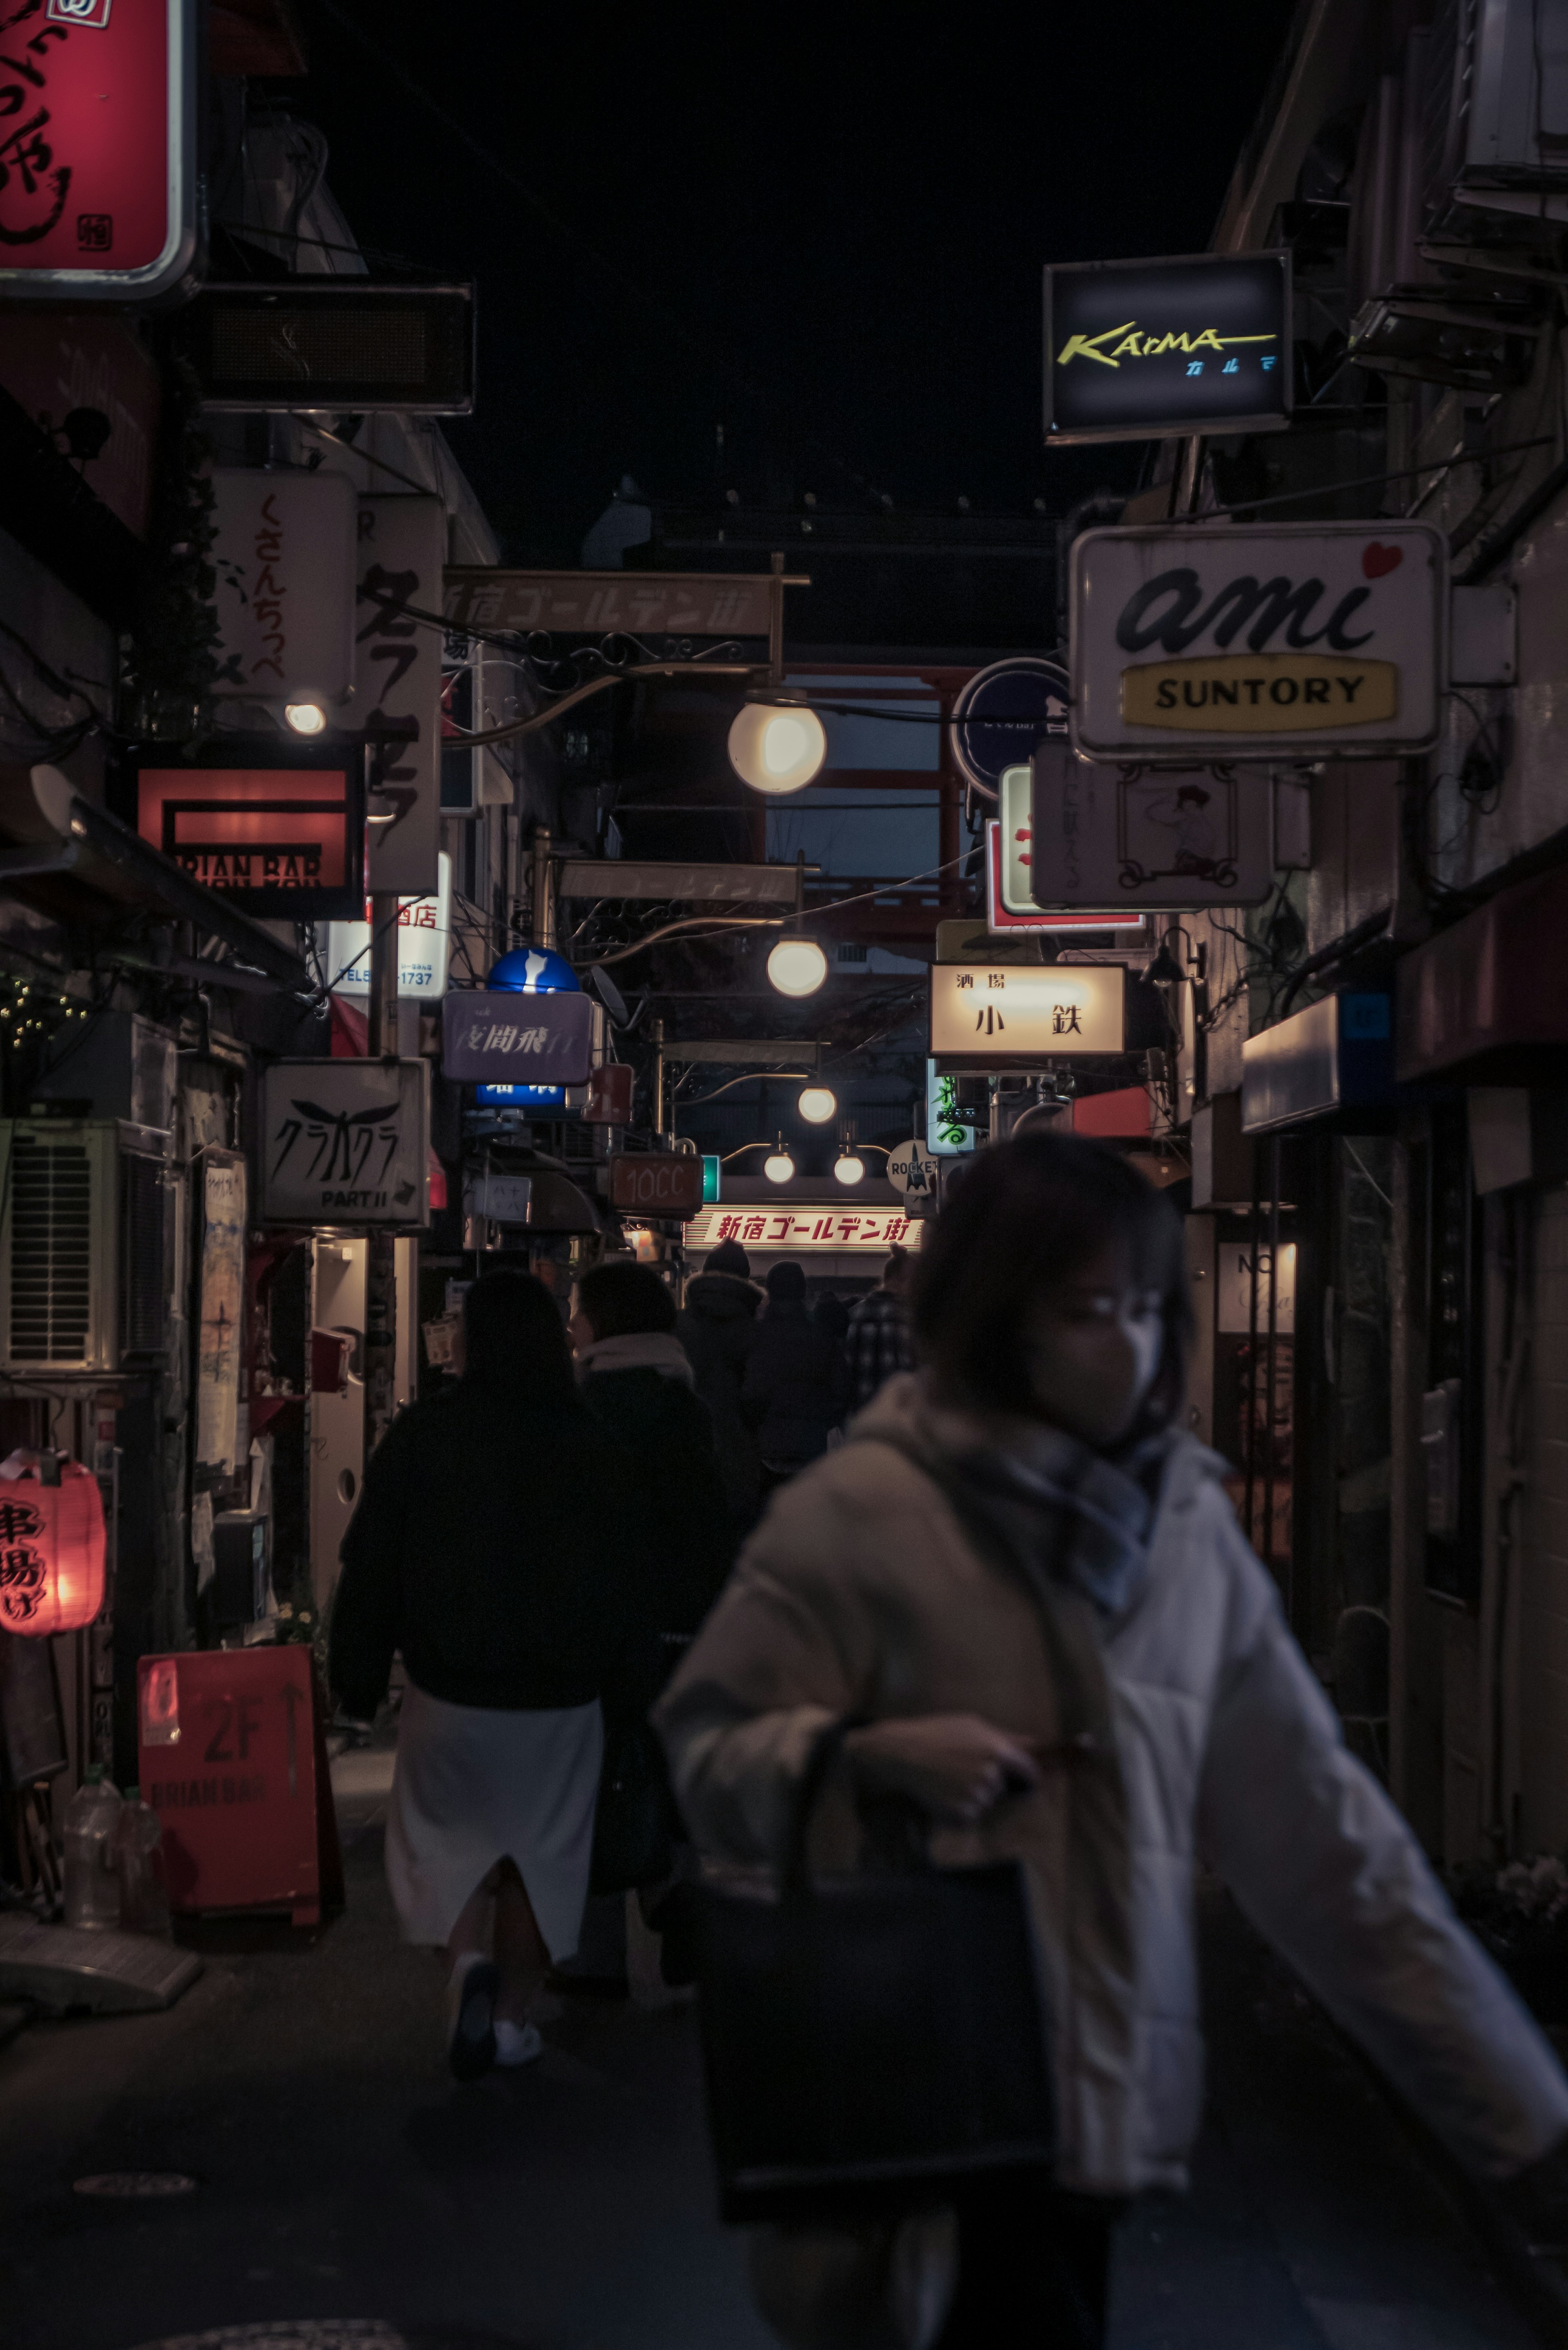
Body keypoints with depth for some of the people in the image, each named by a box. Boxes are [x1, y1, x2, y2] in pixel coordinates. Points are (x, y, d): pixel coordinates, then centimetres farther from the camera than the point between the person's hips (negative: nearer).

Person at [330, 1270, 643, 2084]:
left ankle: (466, 1960, -11)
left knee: (451, 1836, 15)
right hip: (559, 1700, 1)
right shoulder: (590, 1446, -4)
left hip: (449, 1689, -1)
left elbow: (370, 1567, -4)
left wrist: (358, 1678, 6)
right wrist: (612, 1671, 17)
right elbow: (622, 1582, 3)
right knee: (540, 1847, 15)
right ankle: (511, 2017, 17)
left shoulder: (420, 1435, -8)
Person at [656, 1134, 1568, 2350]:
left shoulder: (1188, 1523, 5)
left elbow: (1319, 1833, 8)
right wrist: (869, 1756, -24)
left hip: (1107, 2097, 5)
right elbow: (709, 1756, -4)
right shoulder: (864, 1511, -9)